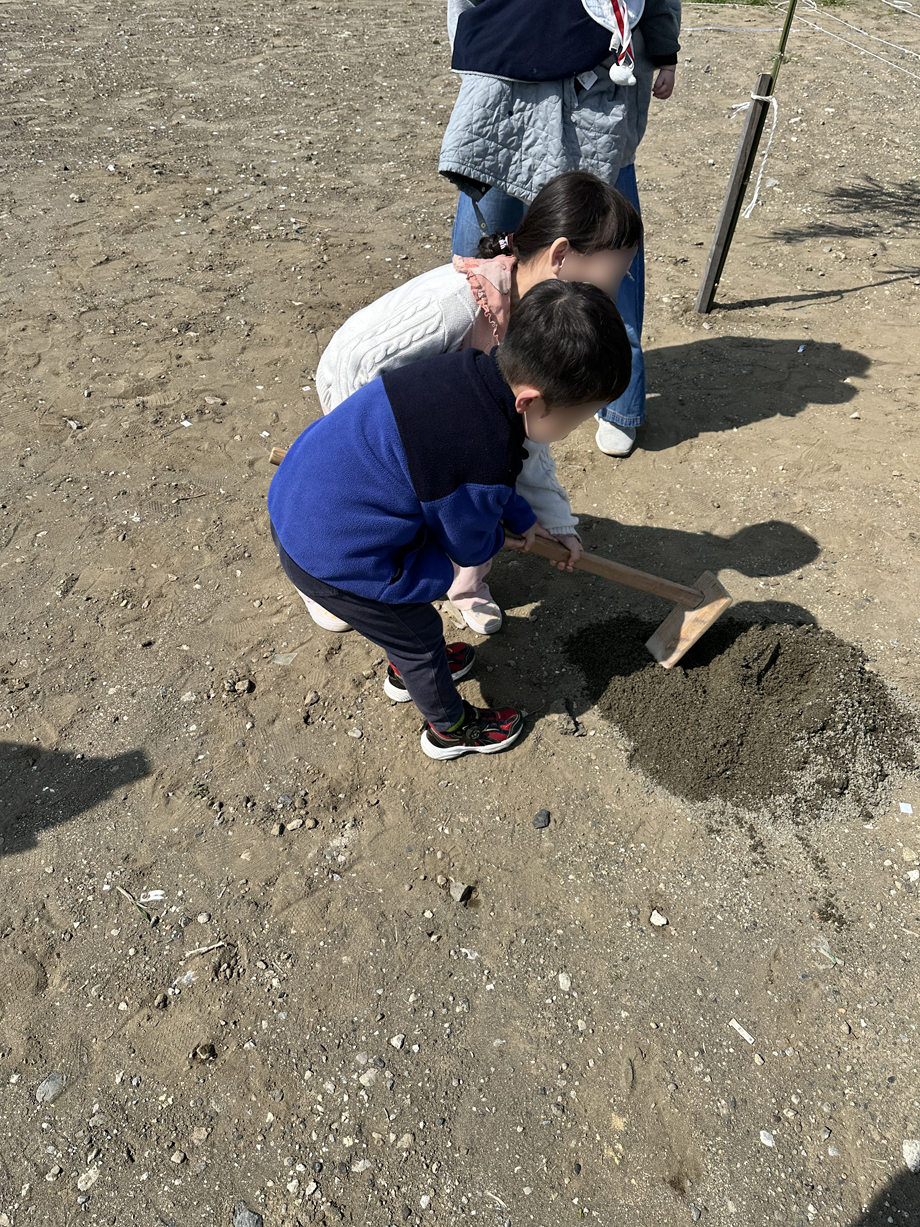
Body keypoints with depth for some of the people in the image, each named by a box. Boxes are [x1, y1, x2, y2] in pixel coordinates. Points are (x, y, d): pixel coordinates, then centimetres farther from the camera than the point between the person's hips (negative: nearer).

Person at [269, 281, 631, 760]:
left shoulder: (472, 370, -8)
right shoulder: (480, 466, -32)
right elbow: (469, 548, -11)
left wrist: (522, 520, 19)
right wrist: (500, 535, 10)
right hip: (337, 563, -8)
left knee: (405, 619, 33)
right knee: (419, 636, 16)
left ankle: (407, 668, 63)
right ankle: (450, 729, 43)